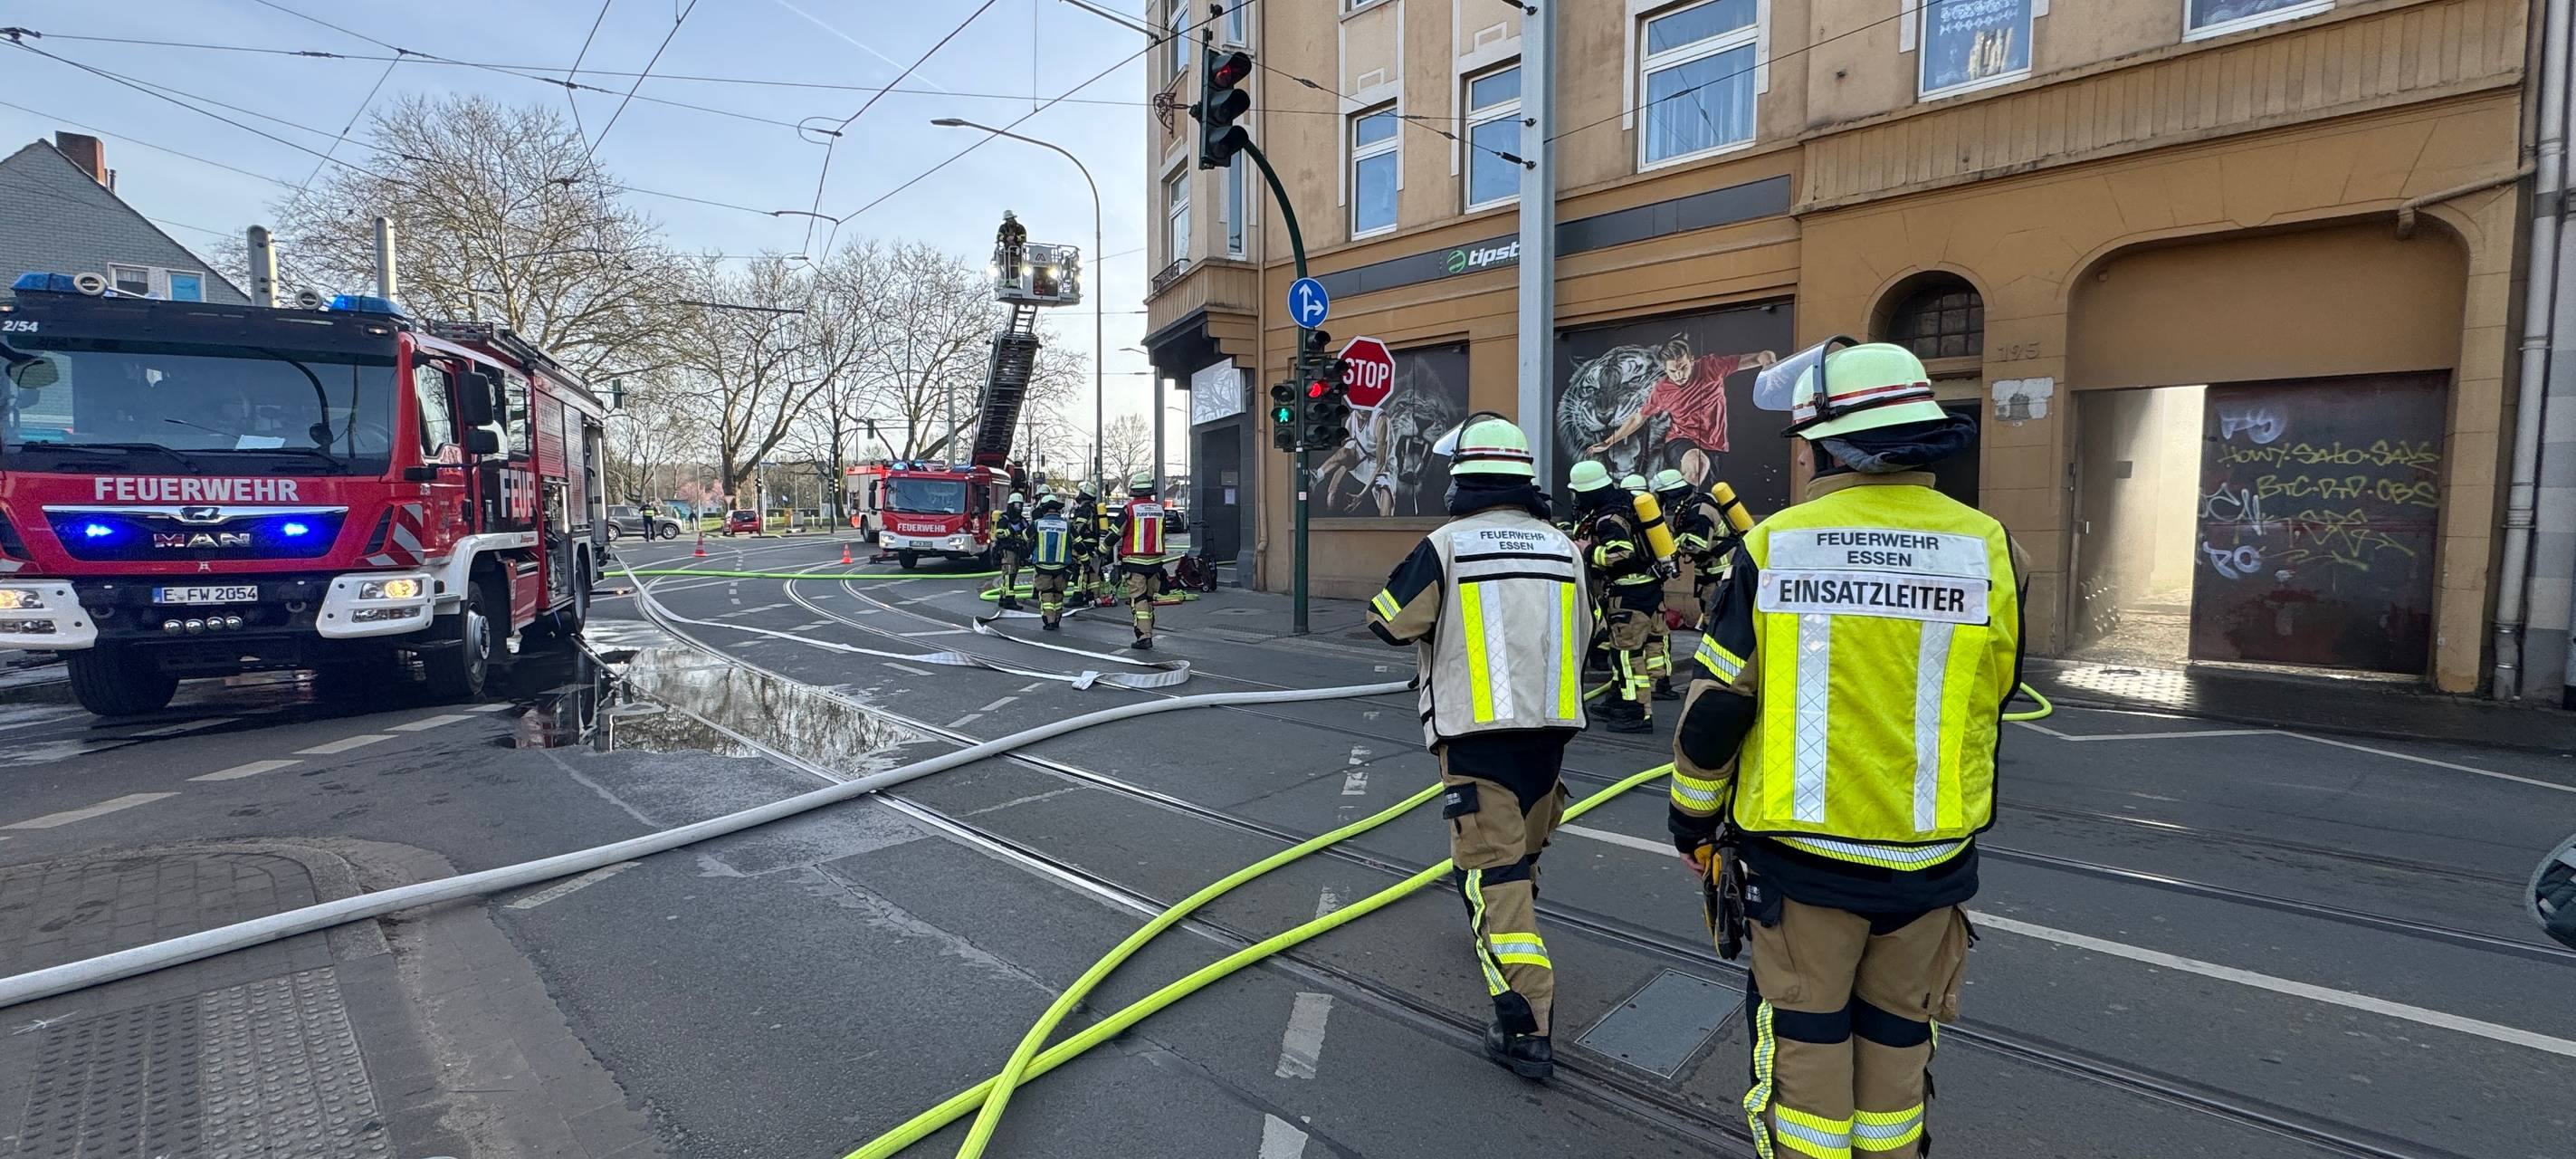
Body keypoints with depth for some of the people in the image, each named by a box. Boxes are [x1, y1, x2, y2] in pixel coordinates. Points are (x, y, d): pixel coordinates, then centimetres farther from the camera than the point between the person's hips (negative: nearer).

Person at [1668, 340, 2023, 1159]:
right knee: (1895, 1042, 21)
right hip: (1927, 859, 3)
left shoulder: (1771, 547, -13)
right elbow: (1991, 699, 10)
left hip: (1800, 853, -2)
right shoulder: (1987, 549, -6)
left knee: (1804, 1041, 12)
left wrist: (1693, 822, 6)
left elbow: (1713, 712, -8)